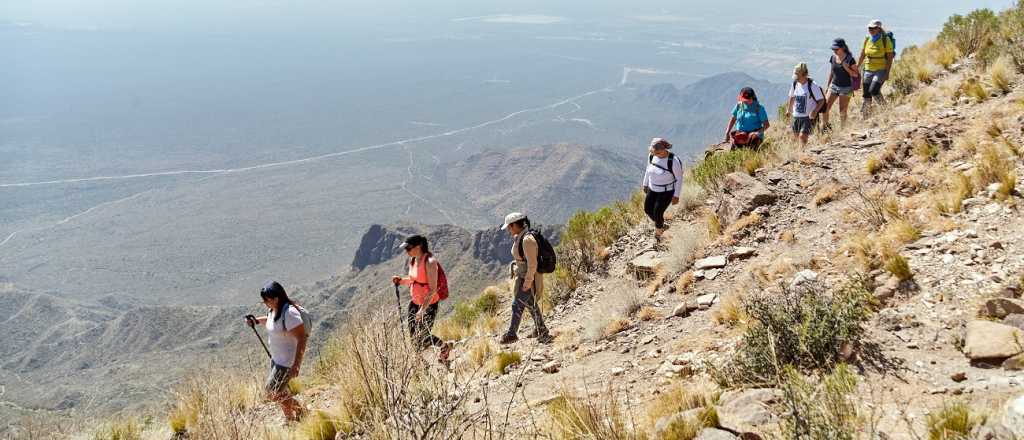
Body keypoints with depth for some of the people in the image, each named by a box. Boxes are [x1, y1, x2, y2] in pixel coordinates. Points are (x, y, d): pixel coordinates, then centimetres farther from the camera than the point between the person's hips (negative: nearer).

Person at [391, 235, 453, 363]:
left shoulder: (430, 262, -21)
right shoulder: (412, 260, 3)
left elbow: (433, 290, -22)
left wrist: (422, 310, -25)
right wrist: (401, 281, -5)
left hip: (429, 304, -8)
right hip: (415, 302, 8)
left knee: (422, 340, 0)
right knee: (414, 335, 10)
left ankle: (445, 347, 27)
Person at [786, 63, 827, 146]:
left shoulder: (812, 85, -16)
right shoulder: (795, 84, 1)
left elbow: (821, 100, -13)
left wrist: (815, 111, -26)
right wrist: (789, 110, 25)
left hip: (809, 117, -6)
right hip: (796, 116, 6)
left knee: (802, 136, -18)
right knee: (796, 136, 13)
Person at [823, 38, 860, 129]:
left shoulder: (850, 59, -13)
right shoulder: (833, 58, 1)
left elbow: (856, 75, -9)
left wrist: (846, 68, -25)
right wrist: (828, 84, 17)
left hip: (846, 88, -4)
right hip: (834, 86, 4)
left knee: (842, 111, 3)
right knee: (825, 107, -5)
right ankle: (824, 125, 10)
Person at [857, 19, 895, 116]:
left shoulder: (886, 40, -9)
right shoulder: (867, 40, 6)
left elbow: (890, 58, -10)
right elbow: (862, 56, 14)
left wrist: (887, 73, -15)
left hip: (881, 70, -5)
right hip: (868, 70, 5)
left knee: (873, 90, -20)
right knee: (866, 94, 3)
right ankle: (864, 115, 12)